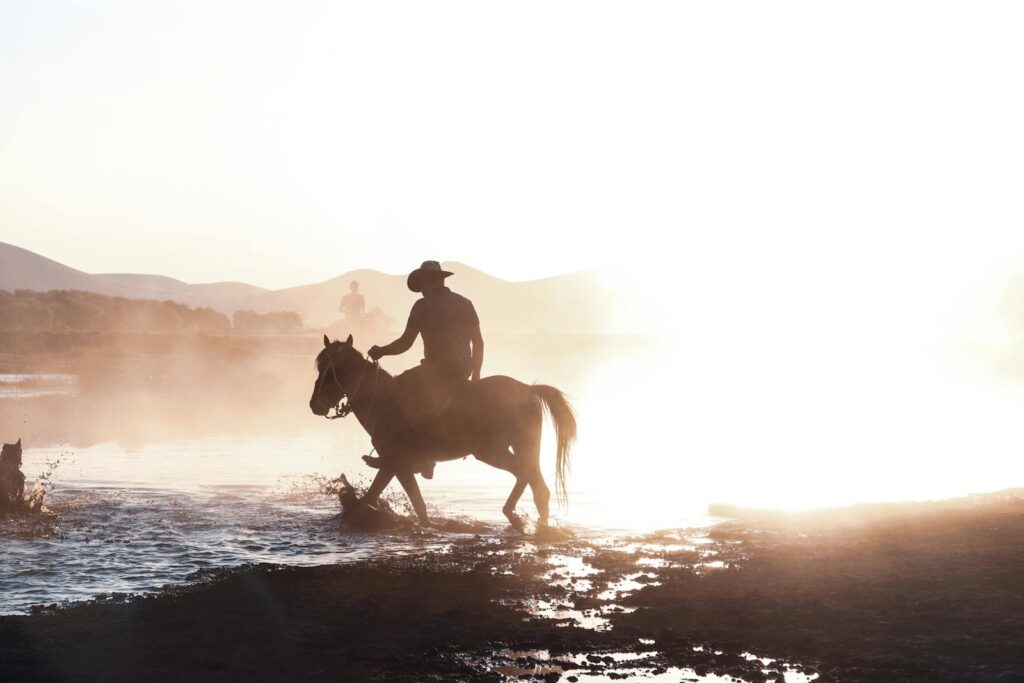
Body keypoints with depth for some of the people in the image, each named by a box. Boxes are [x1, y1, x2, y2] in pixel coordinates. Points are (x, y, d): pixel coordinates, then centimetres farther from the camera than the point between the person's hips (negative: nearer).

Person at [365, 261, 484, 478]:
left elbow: (405, 344, -3)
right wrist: (475, 375, 26)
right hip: (463, 371, 8)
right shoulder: (464, 303, 14)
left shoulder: (423, 306, -3)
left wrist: (380, 351, 13)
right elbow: (478, 343, 16)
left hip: (438, 369, -8)